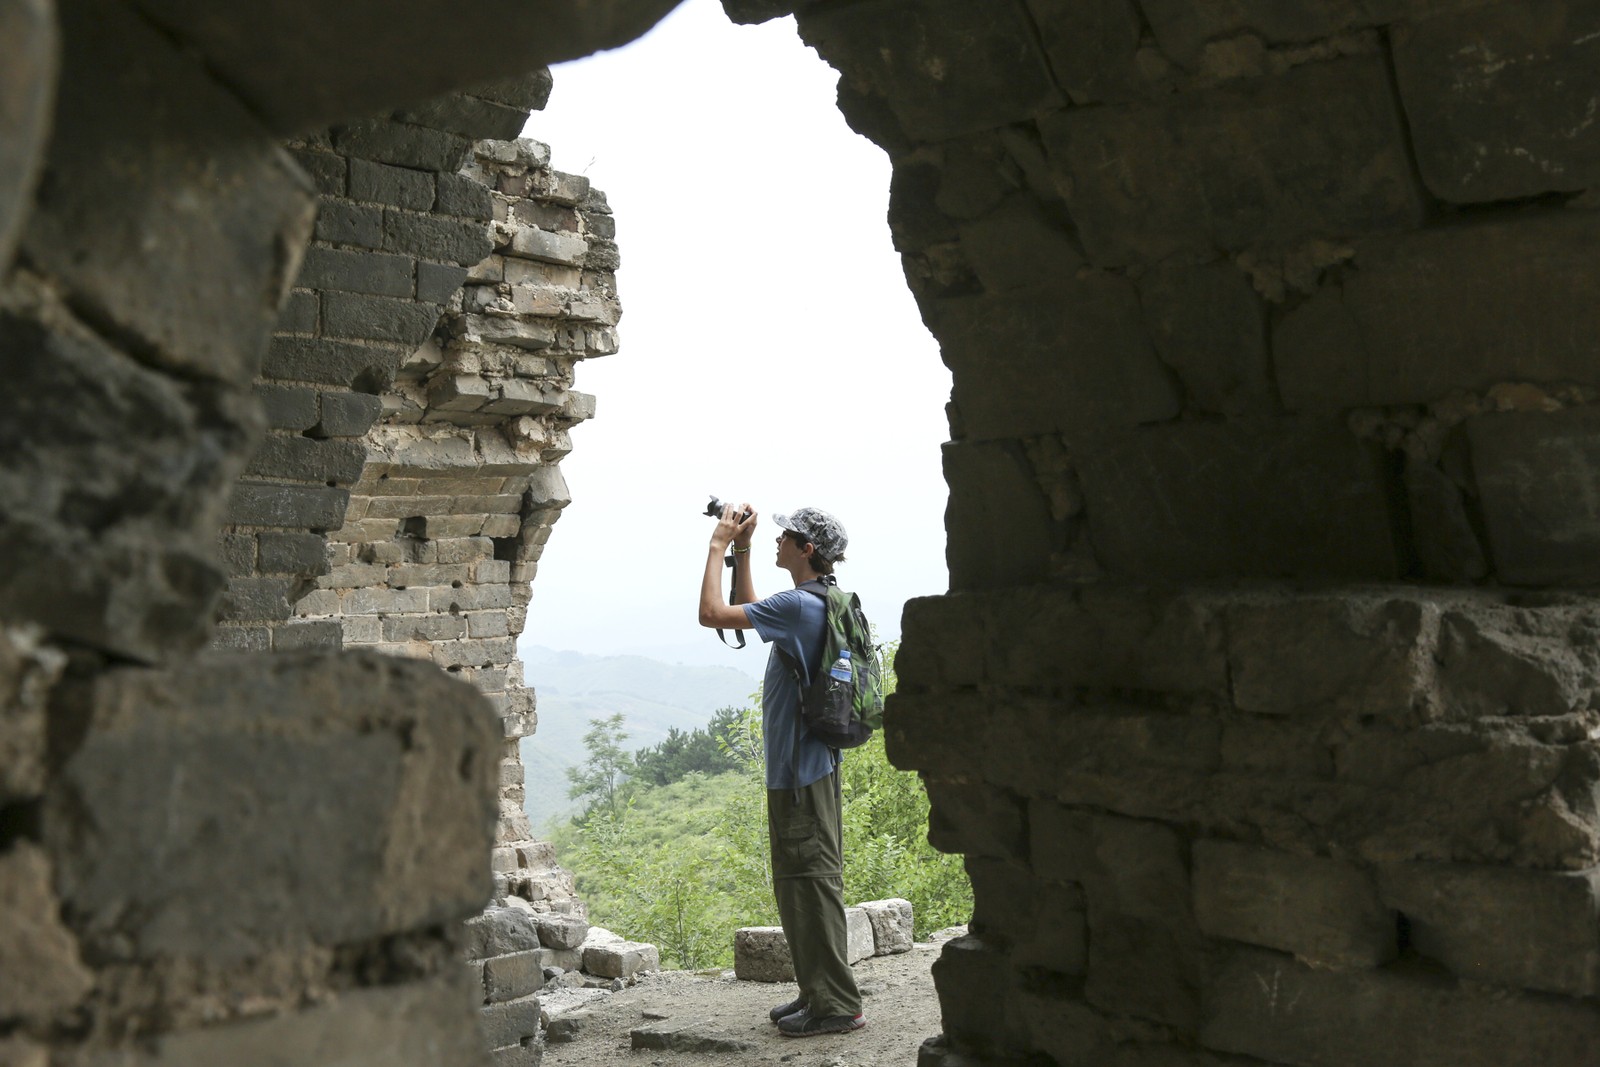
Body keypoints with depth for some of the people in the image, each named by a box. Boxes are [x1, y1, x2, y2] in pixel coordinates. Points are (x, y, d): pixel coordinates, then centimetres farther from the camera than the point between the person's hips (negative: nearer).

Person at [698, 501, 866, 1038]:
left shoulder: (799, 605, -19)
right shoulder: (820, 604, 12)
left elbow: (712, 613, -20)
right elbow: (747, 611, 28)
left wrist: (720, 543, -10)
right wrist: (740, 550, 20)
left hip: (799, 772, -10)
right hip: (813, 764, 10)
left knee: (809, 882, -4)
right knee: (803, 883, 16)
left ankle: (836, 1004, 3)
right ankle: (820, 993, 25)